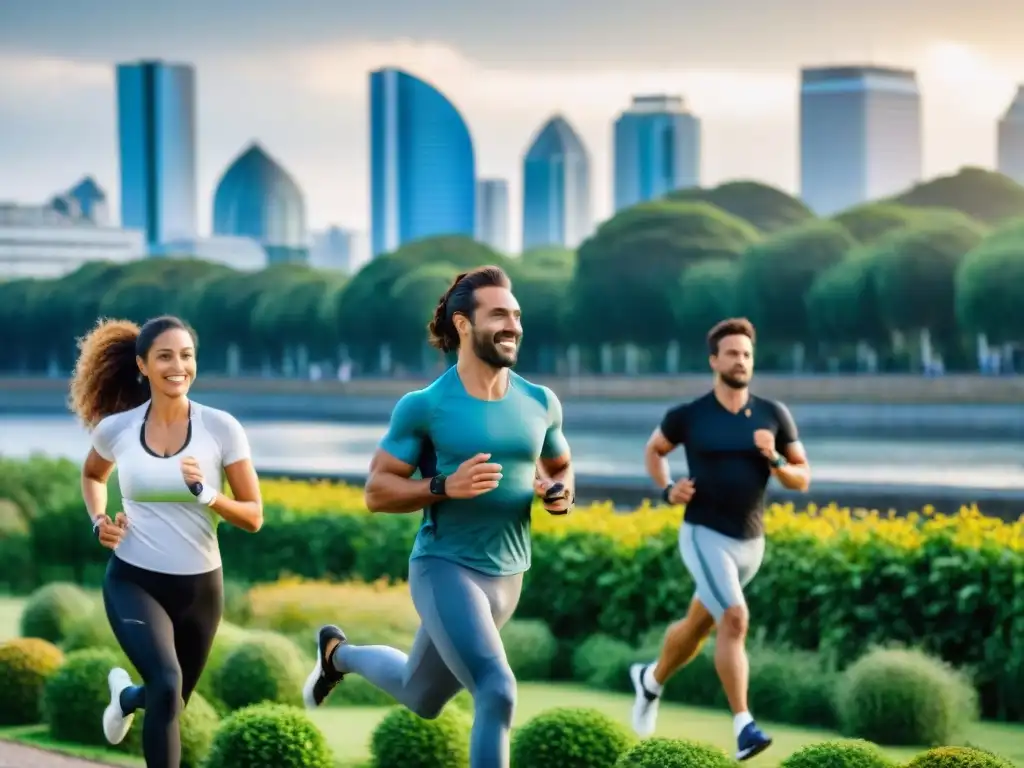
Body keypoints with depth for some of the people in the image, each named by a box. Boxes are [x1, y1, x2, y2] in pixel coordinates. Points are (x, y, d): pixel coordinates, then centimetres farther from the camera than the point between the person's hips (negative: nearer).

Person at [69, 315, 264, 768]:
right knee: (167, 687, -27)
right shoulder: (116, 428, -6)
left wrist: (206, 494, -24)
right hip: (134, 581, -2)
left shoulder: (222, 428, -10)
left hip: (199, 585, 2)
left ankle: (125, 695, 57)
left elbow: (253, 517, -7)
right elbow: (92, 476, 18)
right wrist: (99, 521, -1)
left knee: (170, 701, 21)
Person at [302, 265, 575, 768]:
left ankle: (339, 653, 52)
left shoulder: (540, 403, 1)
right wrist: (444, 486, -24)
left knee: (421, 699, 23)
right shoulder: (424, 406, -12)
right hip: (445, 568, -6)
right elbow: (376, 491, -7)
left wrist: (561, 496, -6)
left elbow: (560, 467, 18)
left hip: (507, 578, 6)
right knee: (497, 692, -26)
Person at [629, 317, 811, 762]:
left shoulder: (773, 415, -1)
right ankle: (744, 727, -23)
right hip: (704, 537, -4)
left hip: (749, 543, 4)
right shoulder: (688, 416, -6)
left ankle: (651, 680, 49)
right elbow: (654, 450, 14)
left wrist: (774, 460, -16)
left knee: (697, 627, 20)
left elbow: (803, 479, 4)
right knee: (735, 620, -24)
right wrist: (667, 490, -5)